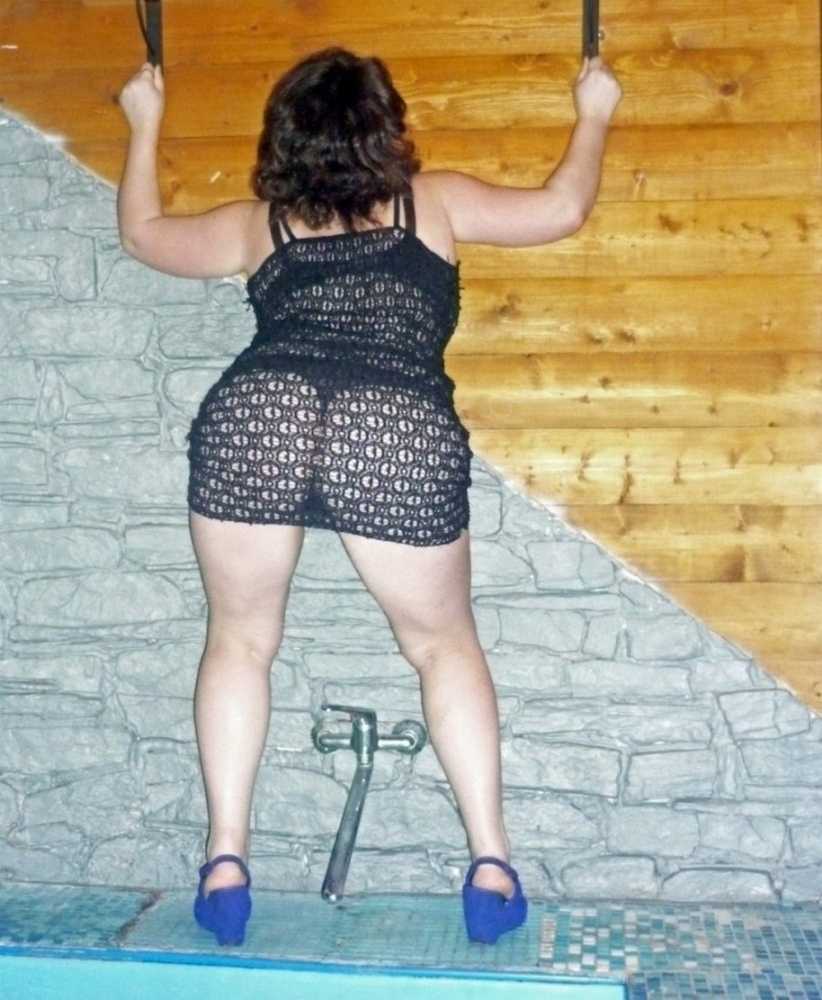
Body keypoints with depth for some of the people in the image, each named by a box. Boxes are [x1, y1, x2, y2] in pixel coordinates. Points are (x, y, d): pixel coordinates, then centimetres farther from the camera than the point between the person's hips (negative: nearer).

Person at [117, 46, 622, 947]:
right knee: (442, 642, 19)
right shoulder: (432, 201, 23)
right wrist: (593, 112, 44)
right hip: (400, 432, 0)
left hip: (255, 417, 1)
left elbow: (142, 233, 43)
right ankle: (491, 865, 13)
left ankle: (225, 862, 15)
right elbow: (562, 208, 27)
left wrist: (145, 123, 57)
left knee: (240, 638, 20)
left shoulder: (258, 223, 27)